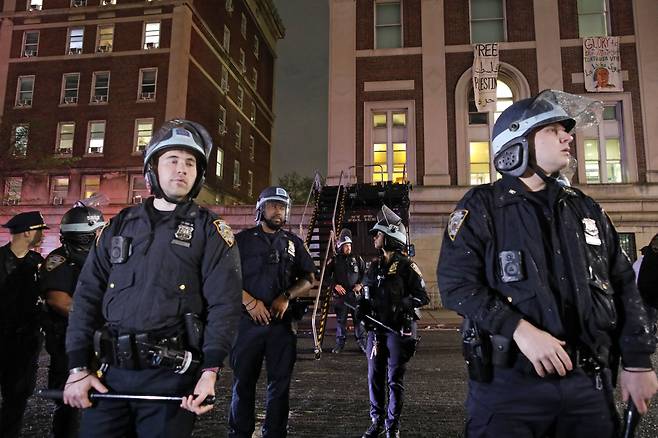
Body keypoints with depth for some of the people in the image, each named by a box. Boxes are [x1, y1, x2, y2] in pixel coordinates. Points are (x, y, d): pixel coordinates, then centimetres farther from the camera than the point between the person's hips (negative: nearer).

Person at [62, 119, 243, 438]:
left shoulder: (210, 231, 0)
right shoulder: (120, 226, 12)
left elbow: (224, 303, -8)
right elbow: (88, 296, 10)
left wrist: (210, 370, -18)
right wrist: (78, 368, 3)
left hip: (172, 375, -3)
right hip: (112, 373, 4)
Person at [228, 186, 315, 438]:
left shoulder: (293, 243, 11)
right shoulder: (243, 240, 3)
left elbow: (308, 279, 10)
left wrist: (287, 296, -7)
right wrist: (249, 301, -14)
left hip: (282, 323, 2)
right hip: (248, 322, -2)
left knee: (280, 383, 9)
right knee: (244, 382, 7)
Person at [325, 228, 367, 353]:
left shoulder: (357, 259, 6)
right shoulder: (334, 260, 2)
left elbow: (366, 273, 14)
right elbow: (326, 275, 4)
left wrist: (360, 284, 0)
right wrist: (335, 285, -8)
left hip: (355, 293, 1)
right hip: (340, 294, -1)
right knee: (340, 319, 6)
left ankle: (362, 342, 13)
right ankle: (340, 343, 16)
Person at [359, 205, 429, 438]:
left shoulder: (406, 266, -8)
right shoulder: (375, 266, 12)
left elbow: (423, 296, -10)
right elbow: (367, 294, 22)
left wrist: (403, 305, -21)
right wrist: (362, 307, 4)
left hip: (399, 330, -6)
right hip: (376, 328, 6)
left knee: (395, 379, 3)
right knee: (375, 377, 10)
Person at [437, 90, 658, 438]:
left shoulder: (585, 208, 12)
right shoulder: (482, 206, -4)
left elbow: (622, 286, 14)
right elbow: (455, 282, -13)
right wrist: (520, 330, -23)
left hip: (588, 382, 5)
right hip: (509, 383, -5)